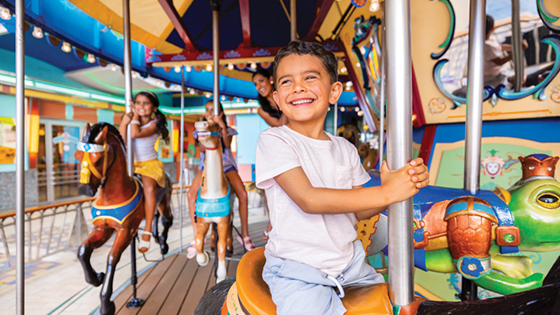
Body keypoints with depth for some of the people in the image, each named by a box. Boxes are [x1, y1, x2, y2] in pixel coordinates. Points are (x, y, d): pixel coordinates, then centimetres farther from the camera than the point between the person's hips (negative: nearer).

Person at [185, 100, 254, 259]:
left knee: (243, 194, -25)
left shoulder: (228, 130, 5)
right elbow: (201, 148, -9)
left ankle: (244, 234, -7)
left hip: (226, 166, -1)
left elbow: (227, 144, -16)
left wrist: (223, 127, -31)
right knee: (191, 194, -25)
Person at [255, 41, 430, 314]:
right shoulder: (273, 141, -13)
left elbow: (359, 211, 6)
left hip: (349, 262, 5)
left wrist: (405, 183, -11)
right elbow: (308, 200, -23)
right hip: (298, 271, -5)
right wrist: (385, 193, -23)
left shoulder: (345, 149, 5)